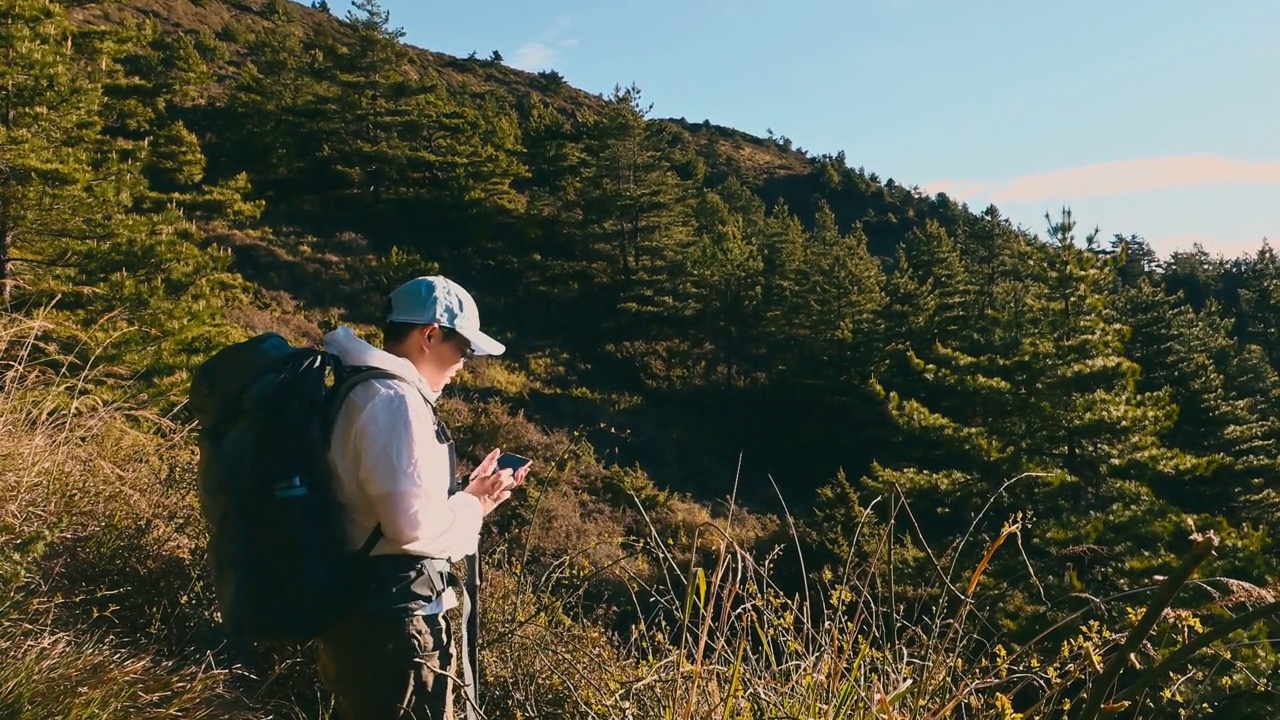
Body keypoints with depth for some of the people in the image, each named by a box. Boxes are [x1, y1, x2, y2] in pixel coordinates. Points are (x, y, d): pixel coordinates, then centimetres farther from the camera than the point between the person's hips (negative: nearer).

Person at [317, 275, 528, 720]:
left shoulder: (358, 387, 11)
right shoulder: (394, 400, -21)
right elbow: (411, 521, -27)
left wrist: (467, 497, 10)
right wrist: (472, 507, -10)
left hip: (353, 605, 10)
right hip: (390, 618, -10)